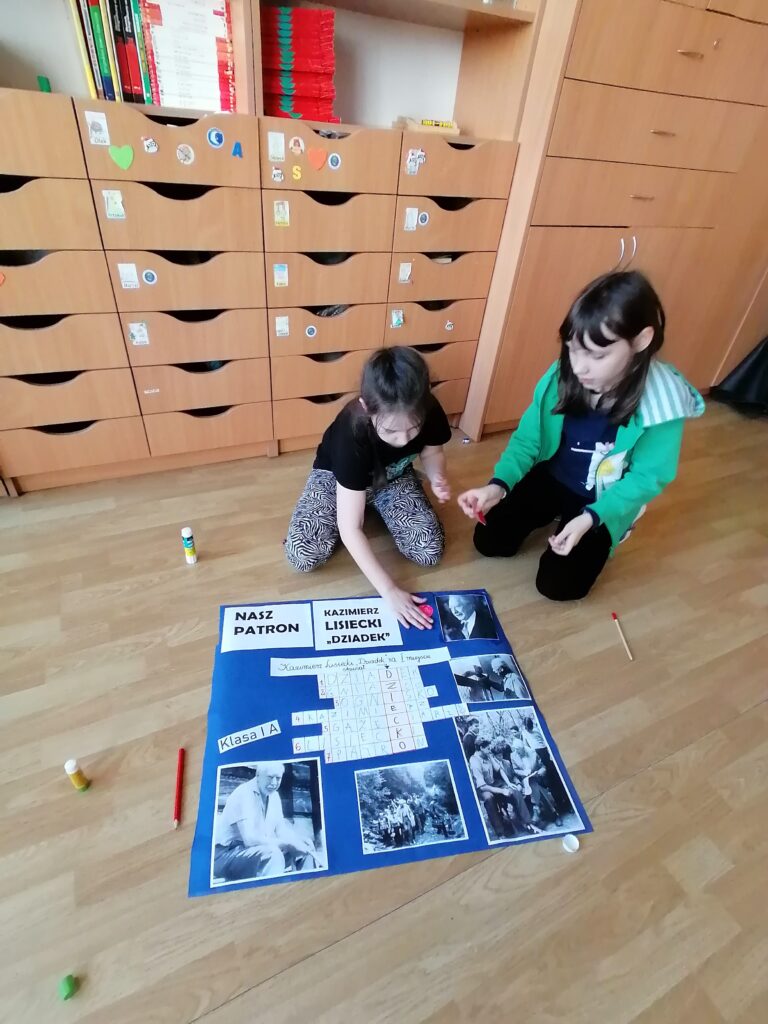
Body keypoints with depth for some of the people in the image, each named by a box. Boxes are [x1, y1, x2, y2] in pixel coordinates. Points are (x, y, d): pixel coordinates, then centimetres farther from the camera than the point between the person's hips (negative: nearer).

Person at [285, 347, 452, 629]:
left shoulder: (430, 413, -29)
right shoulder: (352, 435, -40)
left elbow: (432, 451, -2)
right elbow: (349, 529, -36)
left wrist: (437, 478, -25)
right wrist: (389, 591, -37)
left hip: (393, 477, 3)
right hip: (337, 475, -2)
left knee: (430, 551, -15)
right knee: (303, 556, -21)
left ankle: (376, 504, 12)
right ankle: (364, 504, 5)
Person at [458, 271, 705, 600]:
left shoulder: (661, 404, -27)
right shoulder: (561, 376, -19)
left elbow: (648, 477, -18)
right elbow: (528, 437, -12)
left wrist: (590, 517, -30)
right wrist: (498, 485, -29)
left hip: (602, 502, -2)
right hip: (549, 478, 3)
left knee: (557, 584, -8)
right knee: (488, 542, 0)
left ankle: (596, 538, 23)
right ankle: (550, 518, 26)